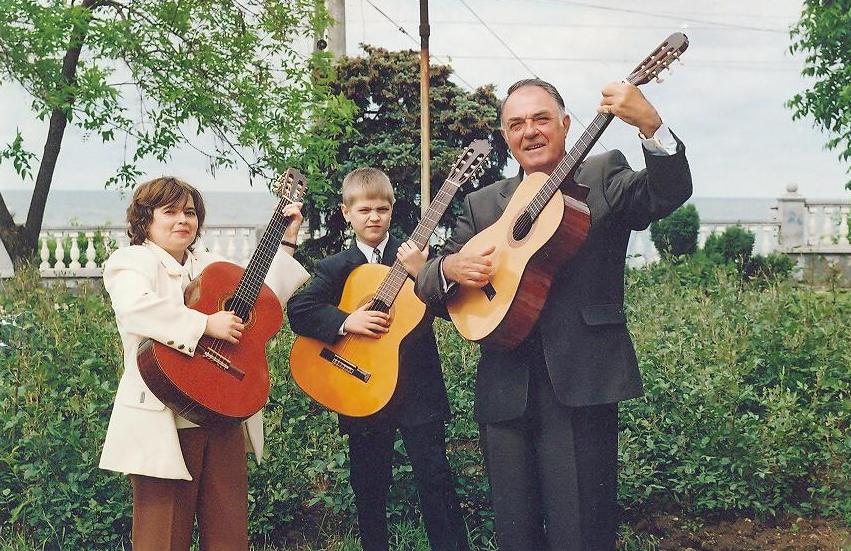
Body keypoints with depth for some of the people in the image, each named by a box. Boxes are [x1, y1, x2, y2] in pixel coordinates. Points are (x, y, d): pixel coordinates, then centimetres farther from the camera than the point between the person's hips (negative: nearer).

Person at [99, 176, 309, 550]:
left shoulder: (212, 265, 20)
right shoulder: (131, 261, -1)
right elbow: (134, 308, -23)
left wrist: (286, 243, 13)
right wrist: (207, 324, -23)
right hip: (165, 420, -6)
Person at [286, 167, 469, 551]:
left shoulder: (414, 256, 4)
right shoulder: (334, 268, 7)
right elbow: (298, 311, -5)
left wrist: (422, 272, -21)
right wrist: (346, 321, -19)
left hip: (418, 386, -2)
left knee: (434, 476, -4)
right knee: (368, 486, 11)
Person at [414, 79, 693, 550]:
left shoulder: (603, 176, 7)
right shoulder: (482, 204, 15)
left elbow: (667, 195, -12)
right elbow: (429, 283, 13)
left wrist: (651, 124, -29)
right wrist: (449, 268, -10)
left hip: (581, 382, -4)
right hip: (504, 389, 4)